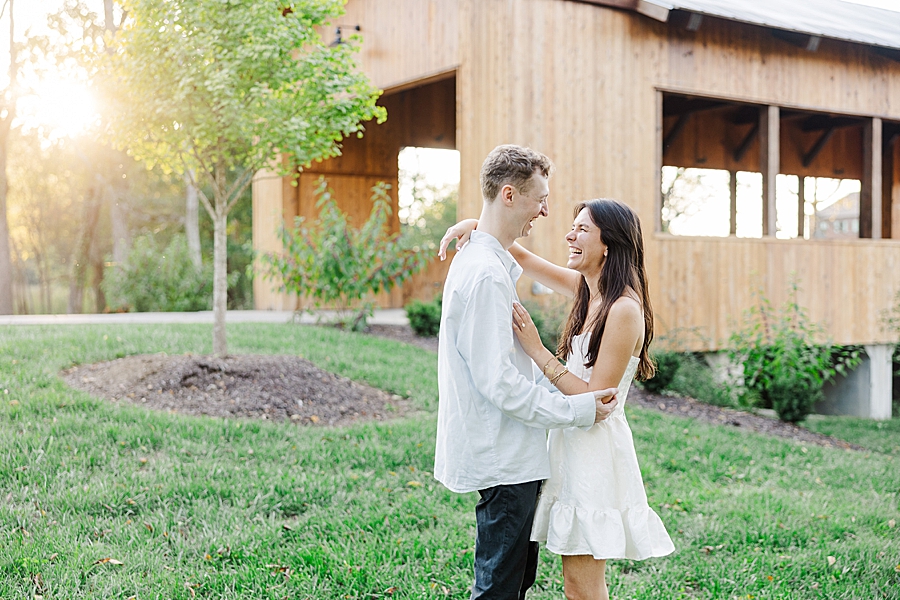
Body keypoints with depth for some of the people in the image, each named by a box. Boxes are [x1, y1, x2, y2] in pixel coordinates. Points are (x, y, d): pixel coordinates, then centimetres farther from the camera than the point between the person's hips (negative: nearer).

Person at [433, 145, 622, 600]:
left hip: (507, 454, 10)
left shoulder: (494, 262, 12)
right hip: (504, 460, -10)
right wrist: (577, 409, -18)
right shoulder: (486, 273, -22)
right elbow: (497, 380, -24)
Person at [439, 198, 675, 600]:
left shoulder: (624, 309, -19)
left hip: (597, 450, -8)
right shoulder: (586, 291, 6)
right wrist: (479, 225, -2)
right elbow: (523, 258, 16)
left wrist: (536, 350, -19)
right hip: (573, 445, 8)